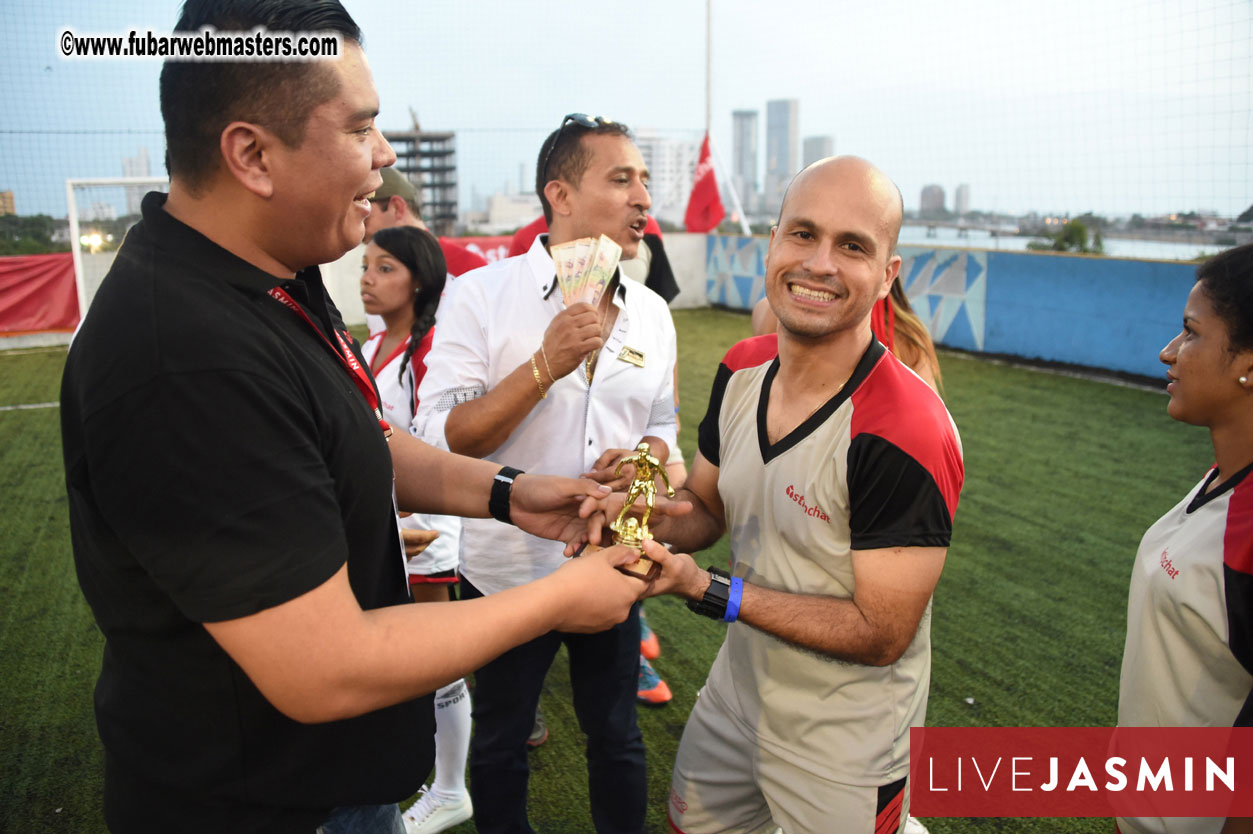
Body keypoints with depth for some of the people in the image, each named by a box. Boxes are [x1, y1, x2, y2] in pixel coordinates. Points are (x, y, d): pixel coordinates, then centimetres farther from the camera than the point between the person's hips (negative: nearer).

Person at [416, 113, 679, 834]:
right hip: (507, 570, -3)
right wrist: (545, 366, -27)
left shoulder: (651, 313, 1)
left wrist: (642, 457, -11)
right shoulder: (483, 295, -13)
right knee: (500, 745, 19)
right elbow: (442, 441, -18)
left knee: (617, 739, 21)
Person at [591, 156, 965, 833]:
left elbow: (881, 635, -23)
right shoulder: (742, 370, -7)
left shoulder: (907, 434, -28)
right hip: (737, 693, 7)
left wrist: (708, 590, -28)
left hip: (844, 748, -7)